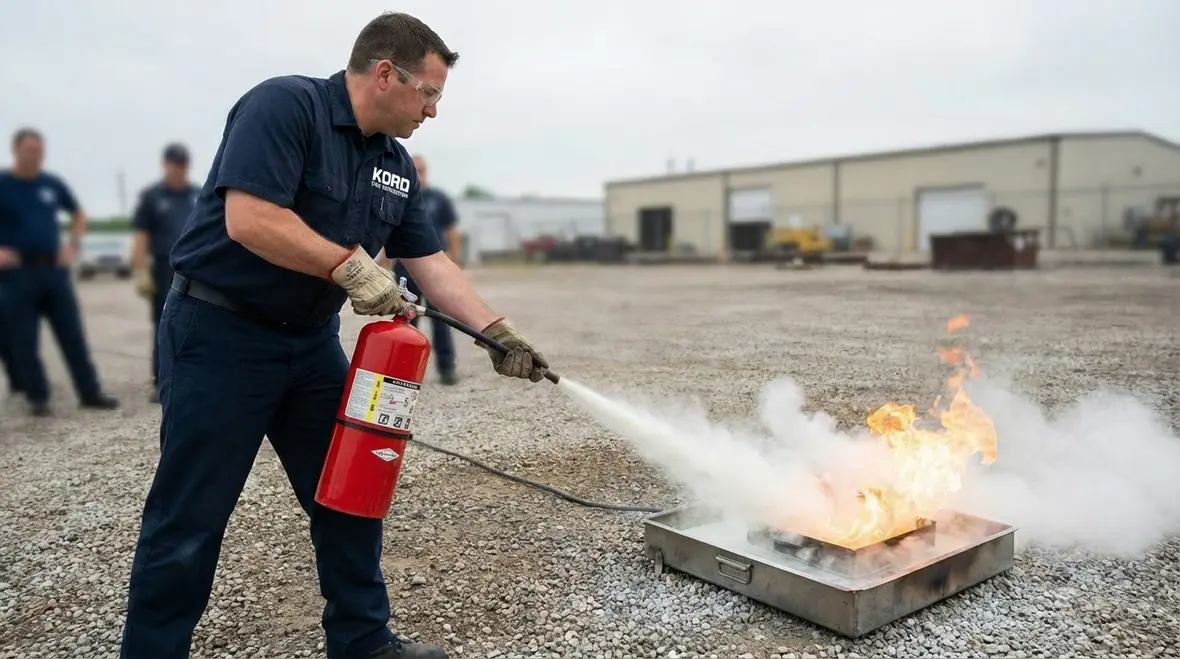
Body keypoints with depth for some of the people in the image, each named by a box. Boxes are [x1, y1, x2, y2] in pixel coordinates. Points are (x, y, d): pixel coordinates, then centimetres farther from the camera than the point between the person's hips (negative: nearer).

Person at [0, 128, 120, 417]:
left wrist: (73, 245, 9)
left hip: (54, 268, 3)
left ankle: (90, 392, 8)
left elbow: (78, 214, 22)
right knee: (24, 340, 3)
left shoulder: (53, 184, 7)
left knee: (73, 334, 3)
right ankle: (37, 396, 14)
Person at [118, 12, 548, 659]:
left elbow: (431, 264, 6)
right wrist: (351, 265, -20)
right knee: (189, 520, 2)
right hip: (219, 334, -7)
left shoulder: (397, 166, 8)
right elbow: (249, 220, -27)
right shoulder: (284, 104, -15)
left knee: (350, 497, 9)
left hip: (311, 341, 8)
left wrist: (499, 333, -2)